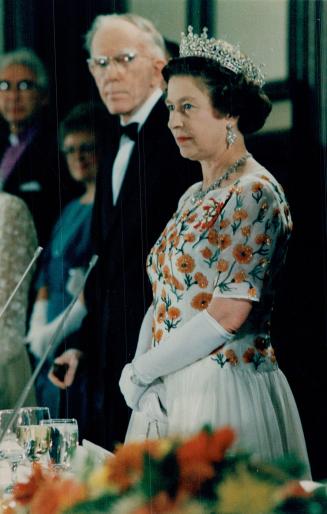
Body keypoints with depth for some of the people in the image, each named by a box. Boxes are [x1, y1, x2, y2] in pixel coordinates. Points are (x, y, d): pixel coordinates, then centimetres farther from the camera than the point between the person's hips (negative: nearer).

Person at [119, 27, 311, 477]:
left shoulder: (254, 194, -12)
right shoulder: (193, 198, 15)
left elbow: (229, 313, -20)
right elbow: (162, 299, 13)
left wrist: (141, 372, -13)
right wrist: (141, 377, -5)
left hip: (224, 389, -8)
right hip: (166, 395, 8)